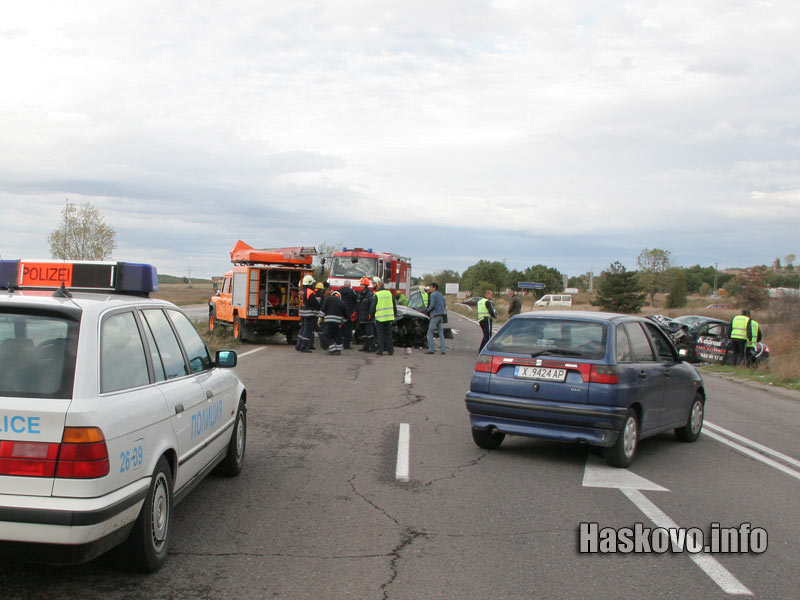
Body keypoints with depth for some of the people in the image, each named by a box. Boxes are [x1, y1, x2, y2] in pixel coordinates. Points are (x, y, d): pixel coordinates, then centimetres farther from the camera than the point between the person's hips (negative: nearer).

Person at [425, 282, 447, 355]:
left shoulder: (433, 294, -8)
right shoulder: (441, 295, 18)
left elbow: (432, 305, -17)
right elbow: (444, 306, 19)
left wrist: (428, 310, 0)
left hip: (435, 315, -8)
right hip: (441, 315, 8)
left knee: (430, 333, -4)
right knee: (441, 333, 9)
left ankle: (431, 349, -11)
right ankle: (443, 350, 4)